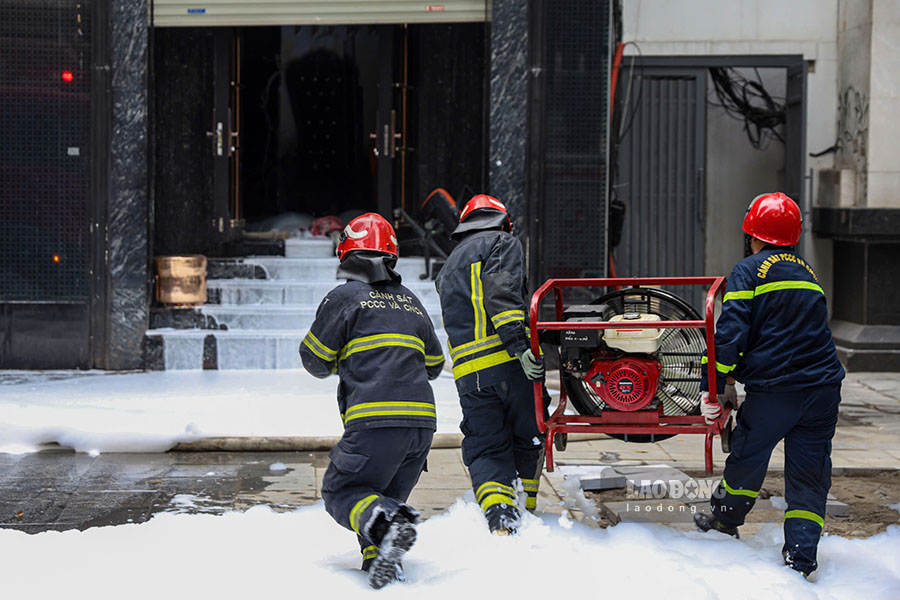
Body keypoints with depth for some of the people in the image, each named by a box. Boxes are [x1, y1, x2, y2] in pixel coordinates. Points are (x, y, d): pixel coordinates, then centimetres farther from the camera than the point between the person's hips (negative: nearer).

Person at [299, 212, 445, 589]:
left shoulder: (344, 297, 2)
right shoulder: (412, 303, 20)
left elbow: (315, 361, 6)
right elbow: (433, 365, 27)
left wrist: (344, 361, 27)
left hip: (375, 420, -6)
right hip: (423, 420, 6)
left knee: (341, 492, 1)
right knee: (383, 497, 17)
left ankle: (389, 526, -27)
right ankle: (380, 557, -7)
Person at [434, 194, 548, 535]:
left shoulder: (447, 269, 29)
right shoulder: (503, 242, 7)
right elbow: (501, 291, -12)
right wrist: (519, 344, -20)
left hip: (468, 372, 5)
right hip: (507, 362, -5)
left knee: (485, 450, 2)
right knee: (529, 439, 13)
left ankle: (500, 520, -19)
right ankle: (527, 511, 20)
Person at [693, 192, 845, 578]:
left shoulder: (749, 271, -3)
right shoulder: (807, 272, 17)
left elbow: (730, 334, -13)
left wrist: (711, 387, -10)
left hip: (773, 392, -5)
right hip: (823, 388, 5)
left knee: (747, 457, 17)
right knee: (809, 474, 7)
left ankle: (724, 520, 36)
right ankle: (800, 558, 2)